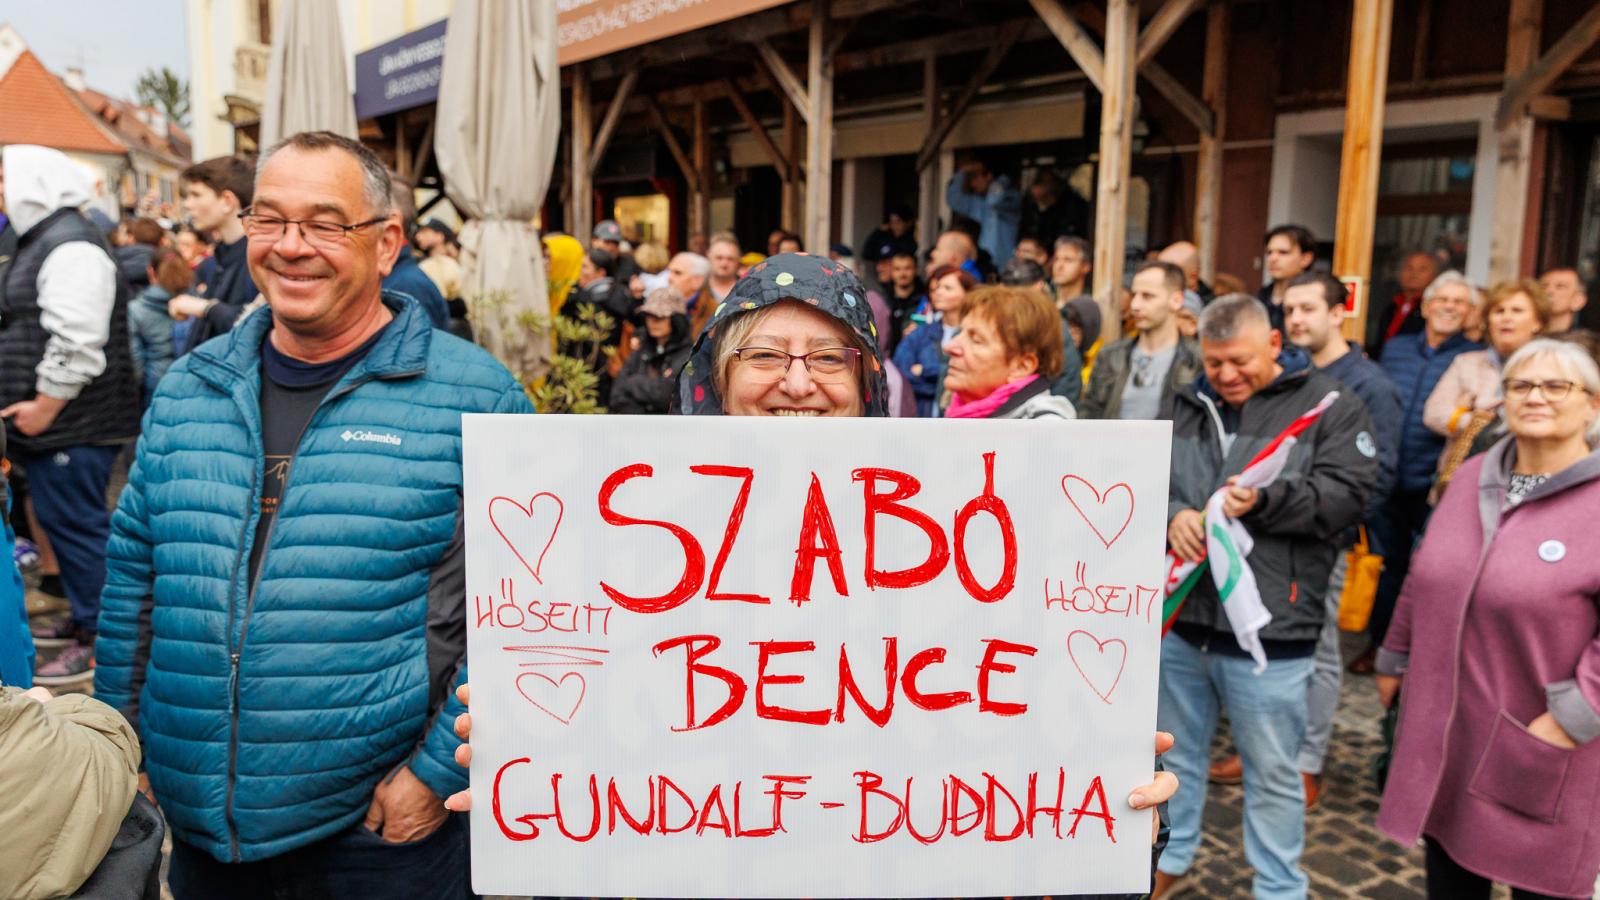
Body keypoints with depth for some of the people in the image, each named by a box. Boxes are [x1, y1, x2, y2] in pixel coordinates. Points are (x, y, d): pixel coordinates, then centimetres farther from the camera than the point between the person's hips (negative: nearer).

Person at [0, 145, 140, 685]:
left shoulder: (71, 248, -17)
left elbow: (77, 342, -25)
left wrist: (44, 406, -19)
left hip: (72, 425, -11)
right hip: (52, 423, 11)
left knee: (76, 525, -4)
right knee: (63, 521, 19)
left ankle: (99, 640, 6)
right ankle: (84, 618, 32)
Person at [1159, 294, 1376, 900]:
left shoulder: (1329, 406, -2)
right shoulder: (1187, 406, 10)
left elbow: (1344, 496, -11)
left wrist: (1264, 502, -24)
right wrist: (1171, 515, -13)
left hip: (1267, 627, -4)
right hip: (1177, 612, 4)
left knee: (1272, 771, 9)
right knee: (1175, 752, 19)